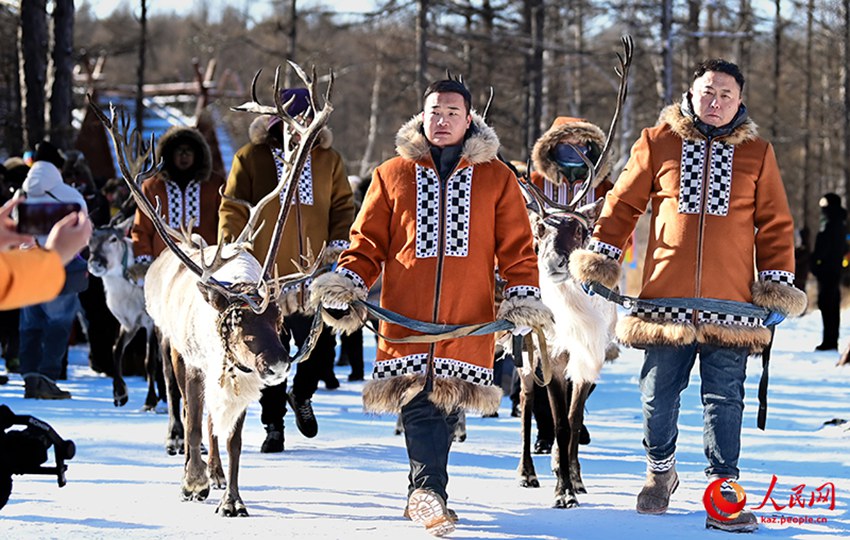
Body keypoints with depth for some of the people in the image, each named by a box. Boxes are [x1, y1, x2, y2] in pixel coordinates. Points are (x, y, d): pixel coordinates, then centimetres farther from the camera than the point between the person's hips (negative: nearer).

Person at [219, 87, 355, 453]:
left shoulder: (328, 161, 11)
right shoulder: (251, 159, 4)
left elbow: (342, 206, 13)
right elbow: (233, 211, 4)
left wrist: (339, 243, -3)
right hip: (266, 277, -2)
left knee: (320, 348, 0)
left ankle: (302, 395, 30)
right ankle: (273, 425, 12)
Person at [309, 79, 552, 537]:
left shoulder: (496, 178, 14)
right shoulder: (392, 175, 15)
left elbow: (516, 246, 13)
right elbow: (369, 241, 15)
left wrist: (524, 296, 0)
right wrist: (346, 281, 0)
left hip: (468, 318, 1)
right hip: (406, 314, -1)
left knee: (445, 405, 0)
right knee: (419, 404, -16)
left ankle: (424, 494, 9)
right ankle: (429, 489, -25)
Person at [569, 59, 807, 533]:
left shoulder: (757, 153, 9)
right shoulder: (658, 144, 6)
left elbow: (775, 223, 12)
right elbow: (624, 204, 12)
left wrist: (777, 280, 4)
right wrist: (601, 256, 3)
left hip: (731, 299, 0)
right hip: (666, 293, 0)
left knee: (725, 398, -1)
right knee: (658, 393, 7)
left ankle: (723, 491, 5)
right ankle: (660, 470, 30)